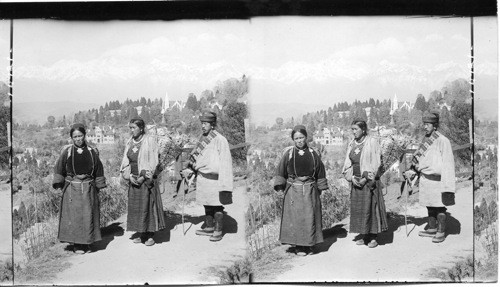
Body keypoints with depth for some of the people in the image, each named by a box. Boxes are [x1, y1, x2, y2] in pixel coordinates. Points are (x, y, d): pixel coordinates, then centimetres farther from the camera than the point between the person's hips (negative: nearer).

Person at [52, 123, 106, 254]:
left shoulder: (92, 152, 3)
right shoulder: (67, 151, -1)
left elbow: (98, 170, 9)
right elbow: (59, 168, 3)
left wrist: (98, 185, 6)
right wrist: (59, 184, -4)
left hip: (88, 188, 1)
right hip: (72, 188, -1)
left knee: (88, 215, 3)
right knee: (73, 215, 0)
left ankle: (86, 242, 15)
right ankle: (76, 244, 8)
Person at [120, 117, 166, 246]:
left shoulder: (150, 141, -7)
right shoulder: (129, 143, 10)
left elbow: (153, 162, -10)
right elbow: (125, 162, 11)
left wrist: (144, 177, -14)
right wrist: (129, 175, -5)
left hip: (146, 179, -5)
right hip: (133, 179, 6)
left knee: (148, 205, -4)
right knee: (135, 206, 5)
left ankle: (150, 235, 3)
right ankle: (140, 233, 15)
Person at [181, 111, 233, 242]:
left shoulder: (220, 140, -14)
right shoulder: (203, 140, 10)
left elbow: (225, 163, -17)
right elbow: (196, 158, 17)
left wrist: (224, 185, -21)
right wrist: (189, 170, 3)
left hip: (214, 178, -7)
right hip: (202, 177, 8)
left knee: (217, 205, 2)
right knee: (207, 205, 16)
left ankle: (218, 230, 13)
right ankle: (209, 228, 28)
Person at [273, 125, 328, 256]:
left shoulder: (313, 154, 3)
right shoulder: (288, 154, -1)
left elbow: (320, 172, 10)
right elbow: (281, 170, 2)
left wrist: (320, 187, 7)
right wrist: (280, 186, -5)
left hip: (310, 191, 2)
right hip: (293, 190, -1)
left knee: (310, 217, 3)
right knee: (295, 217, -1)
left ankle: (309, 245, 15)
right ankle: (297, 246, 7)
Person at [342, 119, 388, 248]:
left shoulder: (372, 142, -6)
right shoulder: (352, 144, 10)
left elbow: (375, 163, -10)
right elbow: (347, 163, 11)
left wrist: (366, 178, -15)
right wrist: (351, 177, -4)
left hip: (369, 180, -5)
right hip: (355, 181, 5)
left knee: (370, 207, -4)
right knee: (357, 208, 5)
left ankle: (373, 237, 4)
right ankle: (363, 235, 13)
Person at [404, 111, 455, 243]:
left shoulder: (443, 141, -14)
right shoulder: (425, 140, 10)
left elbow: (448, 164, -17)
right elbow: (419, 160, 18)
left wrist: (447, 186, -20)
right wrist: (412, 171, 4)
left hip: (437, 179, -7)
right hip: (425, 179, 7)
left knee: (439, 206, 2)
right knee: (429, 206, 15)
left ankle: (441, 232, 12)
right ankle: (432, 229, 27)